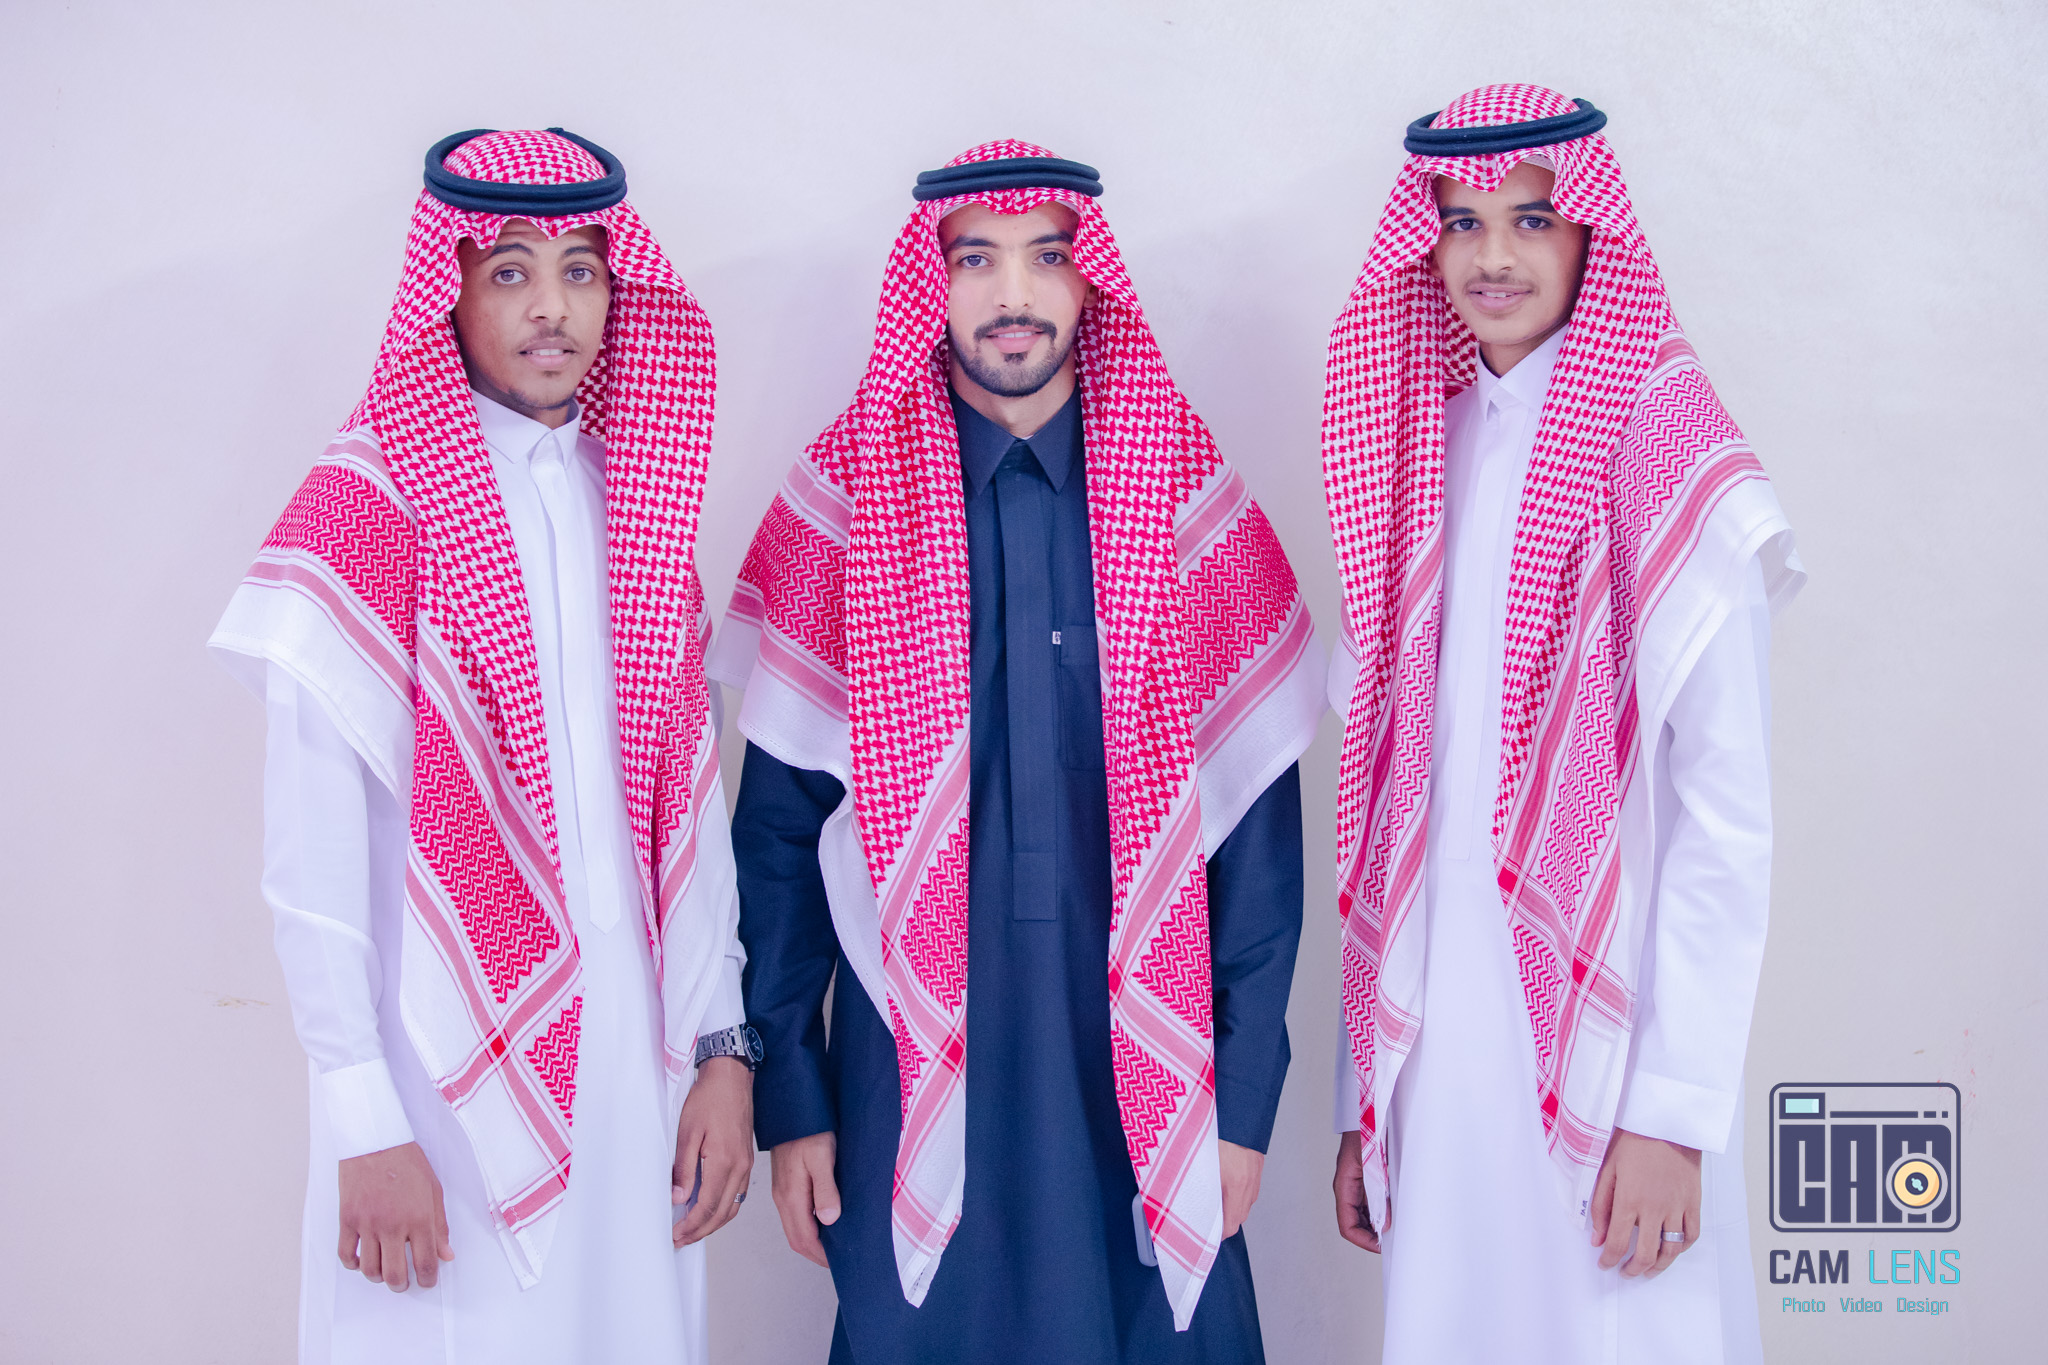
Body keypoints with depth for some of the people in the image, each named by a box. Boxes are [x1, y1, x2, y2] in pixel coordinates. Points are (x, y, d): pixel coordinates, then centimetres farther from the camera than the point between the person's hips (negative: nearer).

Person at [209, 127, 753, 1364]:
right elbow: (312, 852, -10)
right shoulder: (362, 514, -8)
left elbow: (692, 800, 7)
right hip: (451, 1068, -5)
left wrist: (722, 1050, 4)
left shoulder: (643, 503, 9)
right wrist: (364, 1124, -13)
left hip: (634, 1058, 5)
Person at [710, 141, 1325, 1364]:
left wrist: (1247, 1099, -1)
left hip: (1145, 1074, 1)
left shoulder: (1193, 500, 0)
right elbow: (779, 822, 1)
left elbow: (1260, 825, 1)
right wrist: (790, 1098, 0)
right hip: (912, 1078, 0)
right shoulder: (846, 503, -1)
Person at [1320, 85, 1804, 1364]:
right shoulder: (1419, 450, 10)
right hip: (1441, 1040, 5)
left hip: (1606, 1031, -5)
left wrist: (1674, 1112, -16)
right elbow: (1391, 792, 9)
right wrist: (1367, 1091, 8)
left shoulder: (1671, 455, -8)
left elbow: (1729, 813, -12)